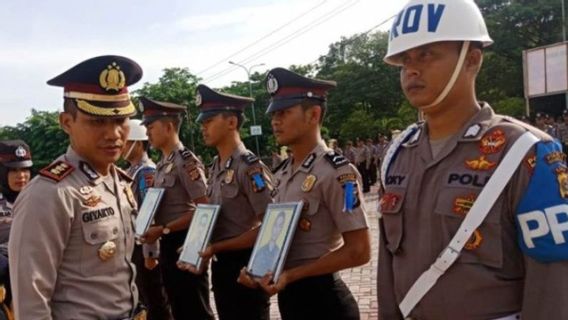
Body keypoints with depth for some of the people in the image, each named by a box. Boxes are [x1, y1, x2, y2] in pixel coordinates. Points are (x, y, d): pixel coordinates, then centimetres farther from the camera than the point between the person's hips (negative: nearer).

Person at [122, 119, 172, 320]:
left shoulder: (146, 172, -17)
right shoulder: (131, 171, 11)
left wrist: (150, 253, -21)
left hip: (144, 247, -9)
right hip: (134, 244, 9)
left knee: (156, 301, 3)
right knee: (144, 296, 19)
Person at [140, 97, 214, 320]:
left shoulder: (186, 161, -14)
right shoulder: (162, 165, 12)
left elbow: (204, 209, -19)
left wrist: (163, 229, -18)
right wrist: (151, 228, 2)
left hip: (185, 245, -9)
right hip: (168, 245, 9)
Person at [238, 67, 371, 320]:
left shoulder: (336, 172, -17)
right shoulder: (283, 173, 6)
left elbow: (358, 251, -19)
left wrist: (291, 275, -19)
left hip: (321, 298, -7)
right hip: (288, 296, 7)